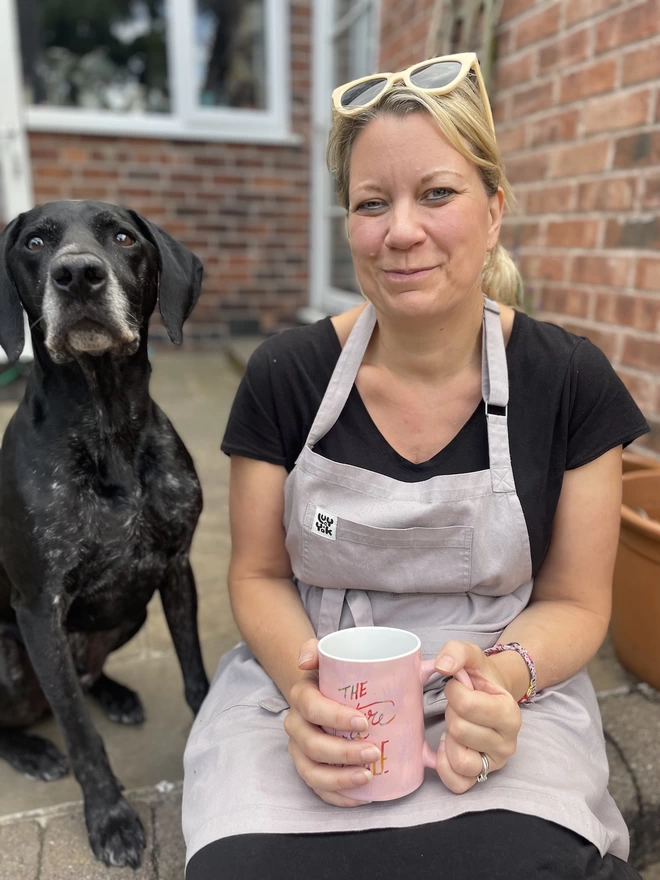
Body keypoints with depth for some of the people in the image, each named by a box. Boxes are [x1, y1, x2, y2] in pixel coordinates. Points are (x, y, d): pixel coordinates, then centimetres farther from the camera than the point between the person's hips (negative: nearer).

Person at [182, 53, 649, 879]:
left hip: (504, 702, 1)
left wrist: (500, 676, -21)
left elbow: (574, 600, 0)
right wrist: (307, 684, -18)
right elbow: (259, 574, 1)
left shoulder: (569, 383, -7)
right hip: (305, 693, 1)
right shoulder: (285, 375, -7)